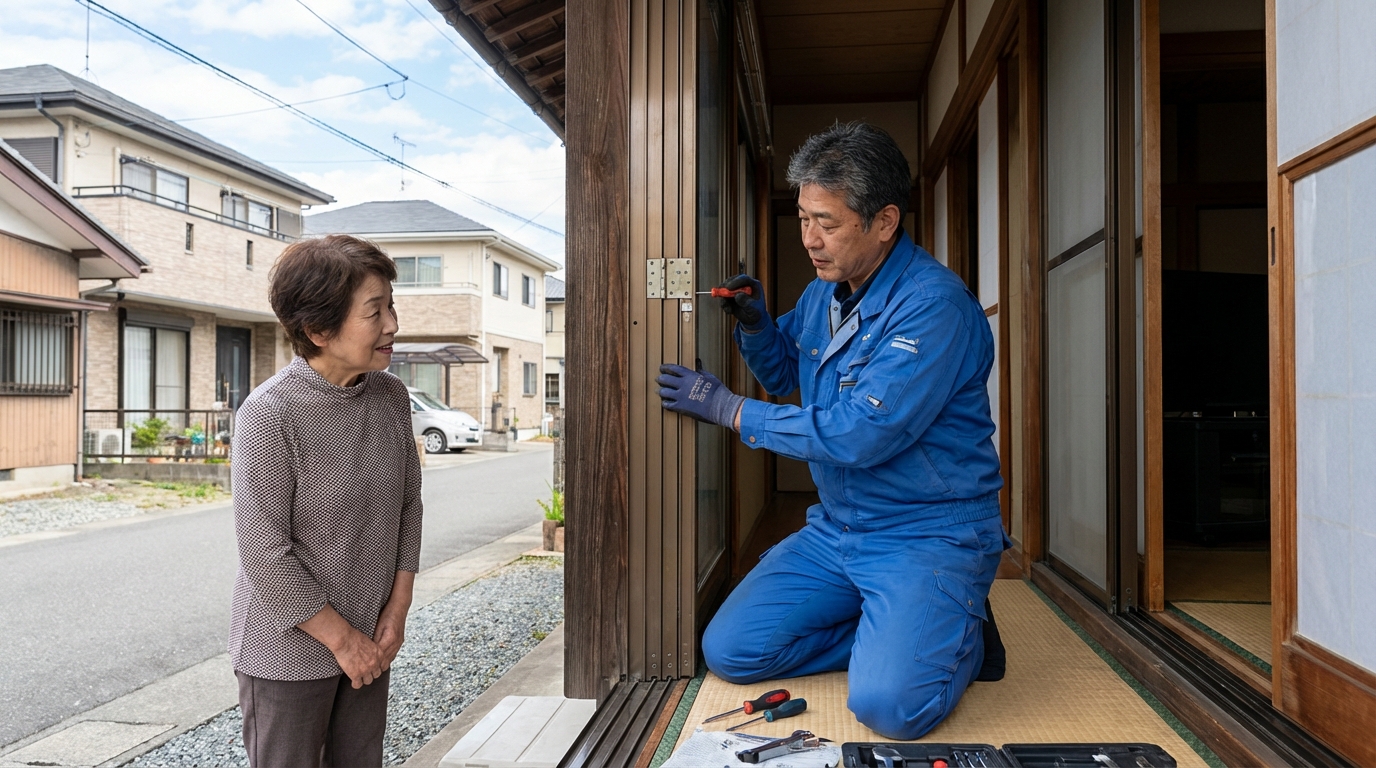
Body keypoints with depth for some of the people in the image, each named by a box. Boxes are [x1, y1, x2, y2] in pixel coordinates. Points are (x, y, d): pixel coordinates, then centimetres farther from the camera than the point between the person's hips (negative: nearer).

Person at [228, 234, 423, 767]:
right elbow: (264, 554, -19)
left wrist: (397, 610, -1)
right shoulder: (269, 413, -21)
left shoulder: (391, 397, -3)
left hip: (371, 643, 5)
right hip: (289, 649, -5)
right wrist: (342, 639, -13)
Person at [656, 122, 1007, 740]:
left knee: (888, 704, -26)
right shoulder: (824, 290, 7)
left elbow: (862, 434, -27)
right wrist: (754, 322, -1)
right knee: (728, 651, -1)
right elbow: (783, 374, 23)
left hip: (928, 532, -7)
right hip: (835, 527, 8)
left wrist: (727, 408, -17)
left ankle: (959, 635, 6)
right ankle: (893, 634, 10)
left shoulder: (934, 305, -21)